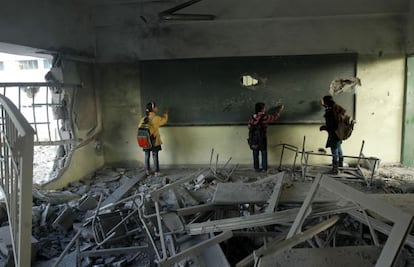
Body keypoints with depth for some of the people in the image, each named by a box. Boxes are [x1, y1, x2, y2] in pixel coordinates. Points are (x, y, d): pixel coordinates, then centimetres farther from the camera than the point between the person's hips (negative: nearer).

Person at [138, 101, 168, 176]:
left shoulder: (143, 118, 0)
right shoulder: (156, 118, -12)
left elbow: (139, 127, 4)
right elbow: (164, 120, 6)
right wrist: (165, 114, 23)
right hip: (154, 141, -4)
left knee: (147, 156, 12)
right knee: (155, 156, 2)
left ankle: (148, 171, 20)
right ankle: (156, 172, 6)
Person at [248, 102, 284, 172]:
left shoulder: (252, 117, -6)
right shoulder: (265, 117, -17)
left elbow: (249, 126, 2)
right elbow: (274, 117, -3)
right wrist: (280, 109, 12)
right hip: (262, 139, -3)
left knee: (255, 154, 15)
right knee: (264, 154, 13)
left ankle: (256, 168, 23)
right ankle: (264, 168, 20)